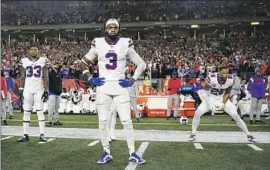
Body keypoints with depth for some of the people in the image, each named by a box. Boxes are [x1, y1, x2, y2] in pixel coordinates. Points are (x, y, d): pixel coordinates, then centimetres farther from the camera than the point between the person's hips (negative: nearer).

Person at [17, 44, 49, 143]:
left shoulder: (44, 61, 1)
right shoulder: (24, 61, 6)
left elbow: (46, 77, 0)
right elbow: (22, 77, 8)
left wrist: (46, 90, -6)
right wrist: (21, 89, -1)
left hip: (39, 89, -2)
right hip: (27, 89, 2)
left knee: (40, 111, -4)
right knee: (26, 112, 5)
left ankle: (42, 135, -1)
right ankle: (25, 135, 11)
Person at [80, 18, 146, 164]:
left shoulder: (125, 44, 0)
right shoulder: (98, 44, 1)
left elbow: (141, 64, 8)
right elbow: (83, 63, 13)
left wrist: (132, 81, -2)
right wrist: (90, 79, 1)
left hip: (120, 87, -1)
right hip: (103, 87, 1)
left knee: (126, 120, -2)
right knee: (103, 120, 3)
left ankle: (132, 153, 10)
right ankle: (106, 153, 17)